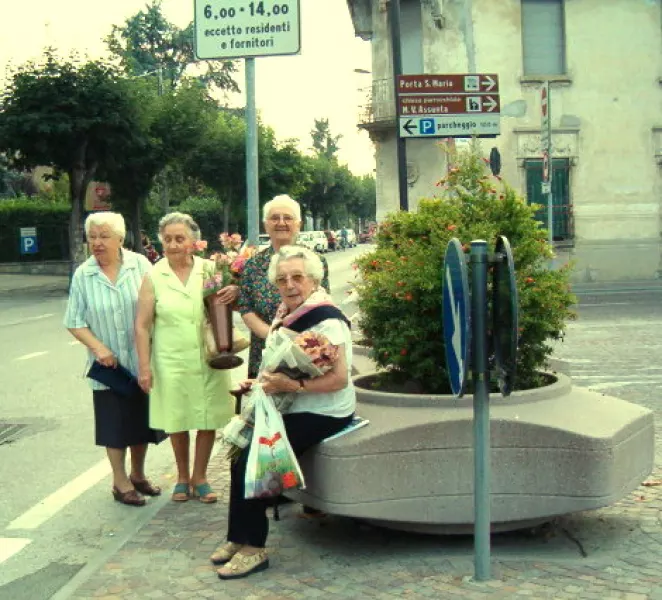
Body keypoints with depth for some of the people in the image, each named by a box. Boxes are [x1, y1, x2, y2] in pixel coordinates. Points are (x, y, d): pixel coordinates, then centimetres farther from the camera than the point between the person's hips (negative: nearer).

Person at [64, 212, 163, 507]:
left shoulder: (140, 264, -5)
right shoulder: (82, 275, -4)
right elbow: (74, 322, -2)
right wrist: (98, 348, -15)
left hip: (141, 361, 1)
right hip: (109, 365, -1)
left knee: (142, 419, 13)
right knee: (116, 423, 6)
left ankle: (138, 474, 33)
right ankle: (120, 482, 22)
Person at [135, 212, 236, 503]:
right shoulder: (153, 277, -3)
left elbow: (229, 304, 7)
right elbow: (142, 325, -2)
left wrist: (235, 292, -17)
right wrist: (144, 366, -6)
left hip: (209, 360, 1)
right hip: (172, 362, -1)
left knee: (208, 420, 8)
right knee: (177, 422, 9)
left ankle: (199, 477, 27)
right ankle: (182, 476, 30)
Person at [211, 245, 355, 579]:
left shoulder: (326, 320, -18)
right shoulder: (288, 314, 7)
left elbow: (339, 378, -25)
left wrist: (291, 386, -31)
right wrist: (262, 383, 2)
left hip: (322, 414, -8)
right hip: (294, 409, 8)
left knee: (252, 460, -15)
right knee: (242, 448, -2)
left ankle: (254, 548, 0)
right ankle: (240, 537, 11)